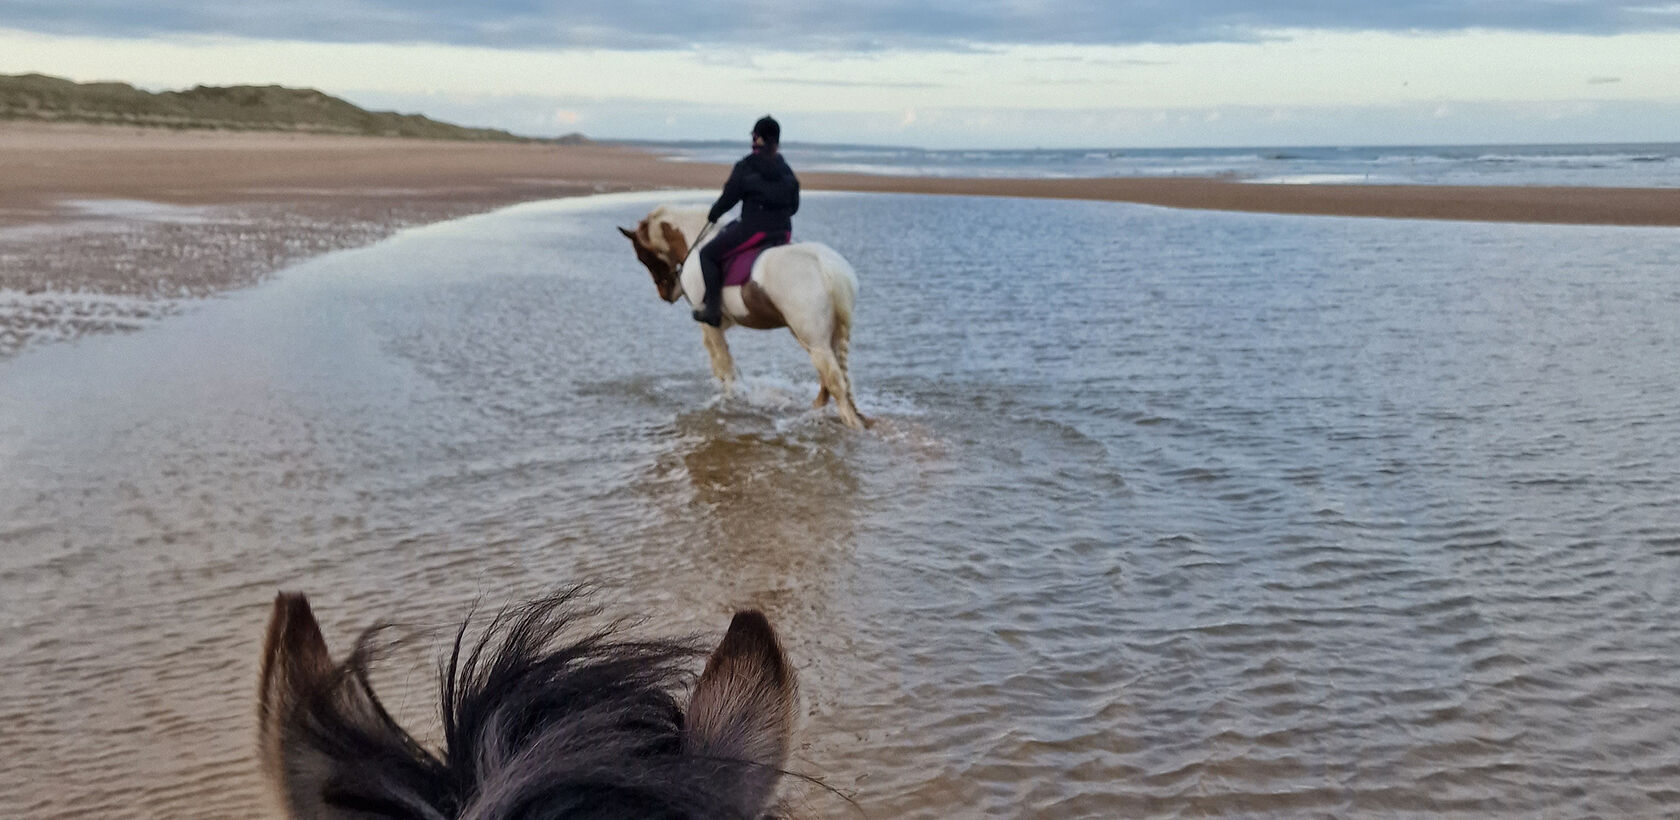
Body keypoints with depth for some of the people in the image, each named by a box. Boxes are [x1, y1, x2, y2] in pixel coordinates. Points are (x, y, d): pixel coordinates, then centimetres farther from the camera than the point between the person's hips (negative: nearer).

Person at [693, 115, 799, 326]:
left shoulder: (745, 167, -7)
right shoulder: (786, 170, 10)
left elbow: (729, 197, -4)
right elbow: (794, 206, 13)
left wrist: (712, 216, 13)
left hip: (753, 229, -6)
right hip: (783, 232, 6)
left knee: (709, 254, 8)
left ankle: (712, 308, -2)